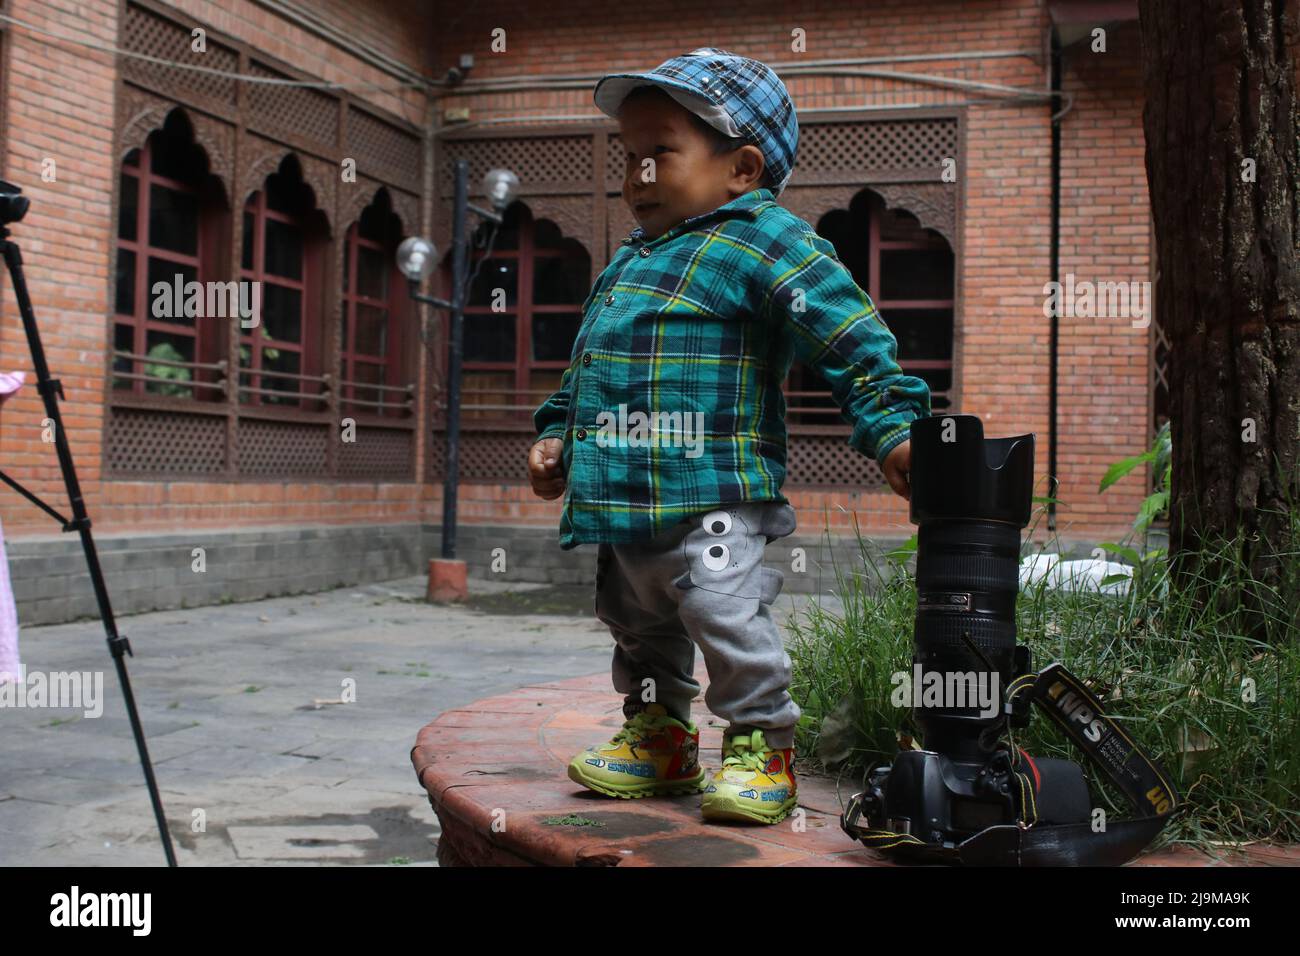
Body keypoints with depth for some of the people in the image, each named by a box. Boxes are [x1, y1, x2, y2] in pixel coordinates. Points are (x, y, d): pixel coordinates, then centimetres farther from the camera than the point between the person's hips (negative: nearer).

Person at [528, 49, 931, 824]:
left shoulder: (764, 242, -8)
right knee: (638, 623, 20)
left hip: (711, 497, -9)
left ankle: (762, 749, 4)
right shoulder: (629, 262, 19)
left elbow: (853, 339, -15)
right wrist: (559, 436, 21)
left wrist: (891, 428, -22)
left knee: (725, 612, -16)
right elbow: (588, 367, 28)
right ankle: (659, 738, 37)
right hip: (623, 497, 9)